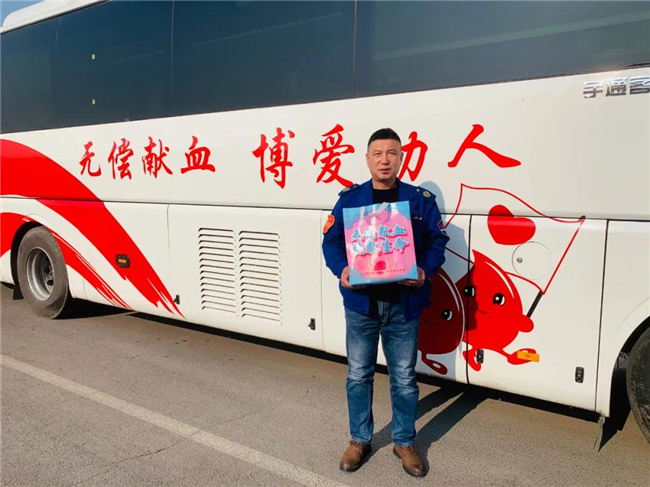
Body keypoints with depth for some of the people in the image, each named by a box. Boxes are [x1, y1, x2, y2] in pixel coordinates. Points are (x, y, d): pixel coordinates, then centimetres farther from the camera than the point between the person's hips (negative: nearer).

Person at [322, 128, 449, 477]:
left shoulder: (420, 200, 1)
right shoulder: (349, 199, 2)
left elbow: (437, 242, 2)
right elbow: (331, 241, 3)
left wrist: (425, 271, -15)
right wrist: (341, 270, -15)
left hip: (404, 304, 0)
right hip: (361, 302, 1)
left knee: (404, 378, 11)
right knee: (358, 375, 12)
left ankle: (403, 442, 32)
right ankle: (359, 439, 33)